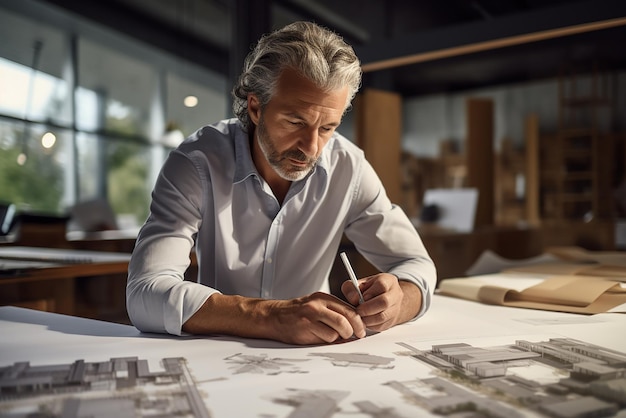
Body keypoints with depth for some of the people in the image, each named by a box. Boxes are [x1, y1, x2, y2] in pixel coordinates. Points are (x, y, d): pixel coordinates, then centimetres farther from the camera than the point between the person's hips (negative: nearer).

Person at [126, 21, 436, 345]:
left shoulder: (348, 166, -11)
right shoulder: (197, 163, -18)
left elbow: (416, 263, -5)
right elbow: (145, 294, -28)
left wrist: (393, 302, -28)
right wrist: (273, 317, -41)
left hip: (310, 359, 3)